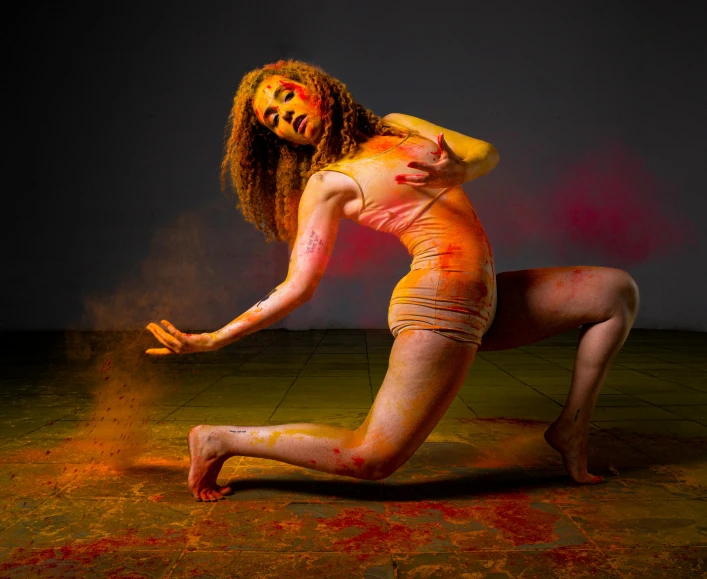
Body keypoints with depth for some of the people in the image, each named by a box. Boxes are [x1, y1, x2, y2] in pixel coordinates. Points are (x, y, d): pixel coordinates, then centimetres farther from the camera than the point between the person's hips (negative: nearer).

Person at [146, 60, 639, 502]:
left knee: (618, 291, 14)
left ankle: (571, 431, 13)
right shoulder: (326, 185, 0)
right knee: (370, 460, -15)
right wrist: (212, 340, -10)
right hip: (443, 302, -7)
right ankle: (220, 439, 1)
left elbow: (485, 152, 8)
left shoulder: (397, 125, 16)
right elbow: (297, 287, -3)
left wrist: (458, 169, -16)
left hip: (484, 298, 7)